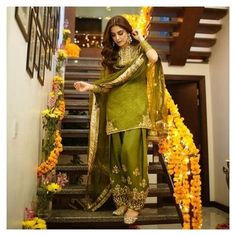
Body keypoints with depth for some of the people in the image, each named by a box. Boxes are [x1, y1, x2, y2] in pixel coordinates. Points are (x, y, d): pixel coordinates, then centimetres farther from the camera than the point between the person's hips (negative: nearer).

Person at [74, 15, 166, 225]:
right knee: (117, 154, 2)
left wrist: (141, 39, 0)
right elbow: (107, 85, 13)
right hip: (115, 110, 4)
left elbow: (154, 58, -15)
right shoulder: (111, 56, 19)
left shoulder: (139, 51, 9)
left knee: (131, 152, -15)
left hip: (135, 108, -4)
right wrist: (90, 87, -4)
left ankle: (135, 203, -2)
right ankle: (122, 200, 13)